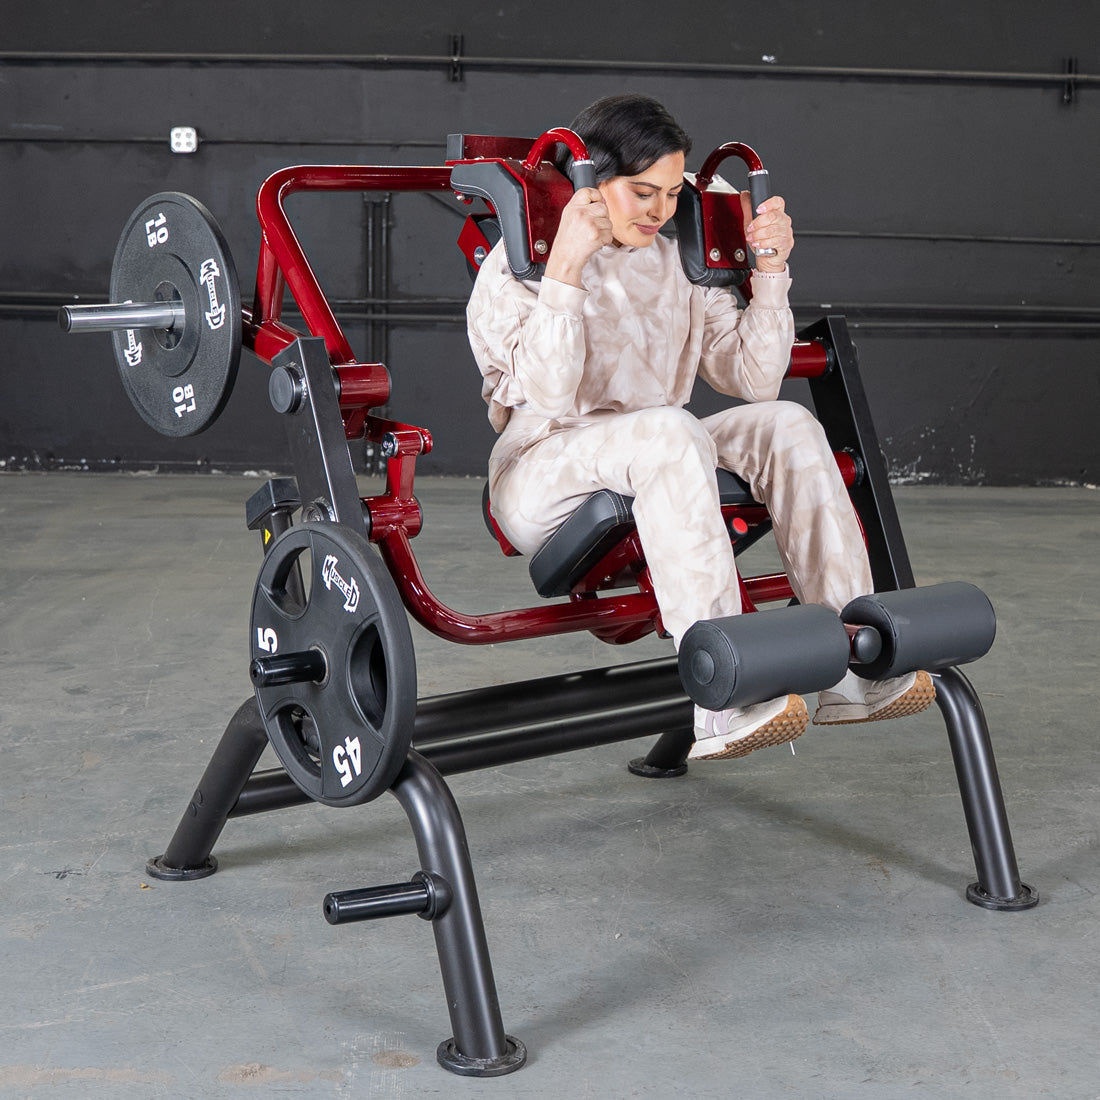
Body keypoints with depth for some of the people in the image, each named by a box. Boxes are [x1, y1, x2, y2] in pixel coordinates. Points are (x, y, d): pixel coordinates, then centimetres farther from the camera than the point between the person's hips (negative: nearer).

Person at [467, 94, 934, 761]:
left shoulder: (676, 265, 15)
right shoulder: (518, 262, -2)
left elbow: (755, 380, 8)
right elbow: (549, 393, -18)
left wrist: (769, 269, -1)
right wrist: (565, 267, -23)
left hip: (654, 470, 6)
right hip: (542, 477, -5)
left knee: (786, 423, -20)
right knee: (671, 431, -36)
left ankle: (849, 665, -26)